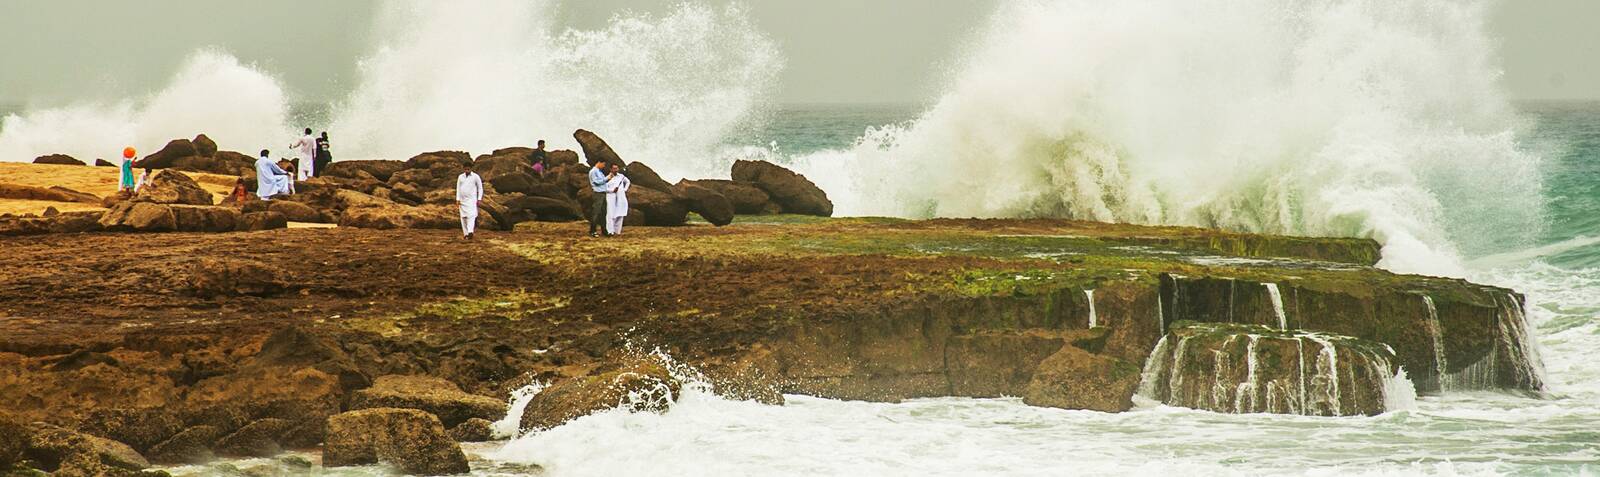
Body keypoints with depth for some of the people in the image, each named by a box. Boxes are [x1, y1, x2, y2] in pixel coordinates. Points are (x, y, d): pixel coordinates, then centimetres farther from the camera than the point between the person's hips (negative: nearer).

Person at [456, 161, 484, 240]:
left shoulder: (476, 177, 0)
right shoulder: (460, 177, 9)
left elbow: (480, 188, 3)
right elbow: (458, 188, 12)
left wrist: (479, 199, -3)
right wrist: (457, 199, 4)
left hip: (472, 200, -4)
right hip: (462, 200, 4)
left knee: (471, 216, -18)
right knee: (463, 217, 3)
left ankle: (470, 232, -32)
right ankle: (465, 234, 8)